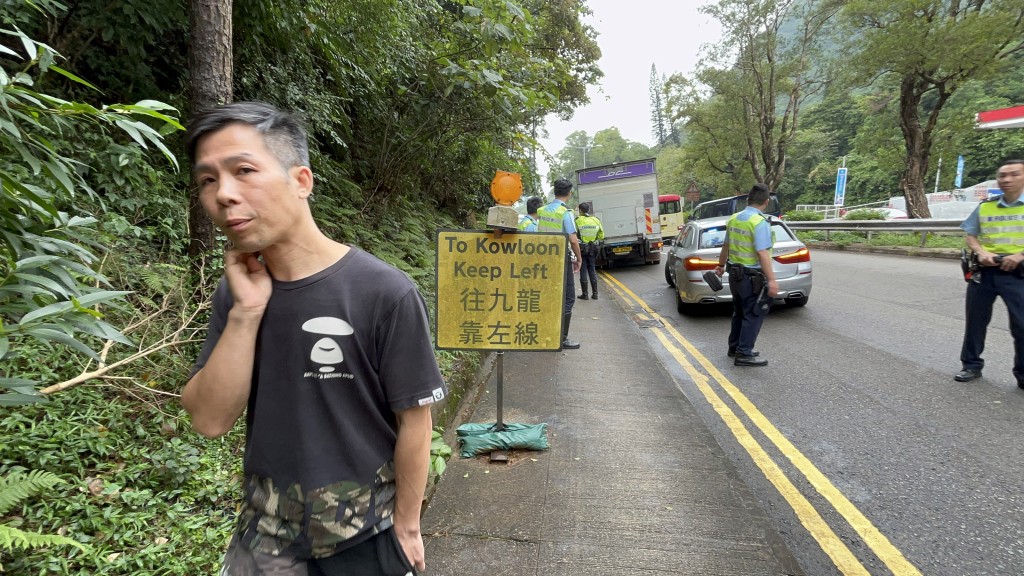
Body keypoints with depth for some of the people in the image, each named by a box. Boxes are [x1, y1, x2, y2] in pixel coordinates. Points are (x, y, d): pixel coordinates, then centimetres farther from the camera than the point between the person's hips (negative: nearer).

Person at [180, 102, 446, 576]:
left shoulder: (385, 294, -21)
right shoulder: (237, 291, -5)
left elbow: (413, 419, -13)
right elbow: (210, 421, -9)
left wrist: (405, 526, -5)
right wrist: (245, 312, -20)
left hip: (362, 534, -4)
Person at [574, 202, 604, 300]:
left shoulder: (578, 220, -11)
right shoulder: (596, 220, 0)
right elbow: (601, 236, 3)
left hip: (581, 248, -3)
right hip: (592, 248, 3)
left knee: (583, 271, 4)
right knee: (592, 270, 13)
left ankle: (585, 294, 5)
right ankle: (595, 293, 12)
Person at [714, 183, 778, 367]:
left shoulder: (734, 219, 6)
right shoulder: (760, 222, -18)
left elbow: (726, 246, 18)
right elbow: (762, 253, -25)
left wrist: (721, 265, 33)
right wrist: (771, 280, -25)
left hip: (735, 274, 8)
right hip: (752, 278, -8)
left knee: (739, 313, 19)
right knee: (753, 315, 0)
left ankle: (735, 347, 28)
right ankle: (744, 354, 1)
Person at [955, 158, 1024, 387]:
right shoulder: (984, 206, 9)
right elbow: (970, 235, 14)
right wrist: (981, 252, -5)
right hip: (983, 271, 4)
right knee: (976, 321, 10)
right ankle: (971, 365, 23)